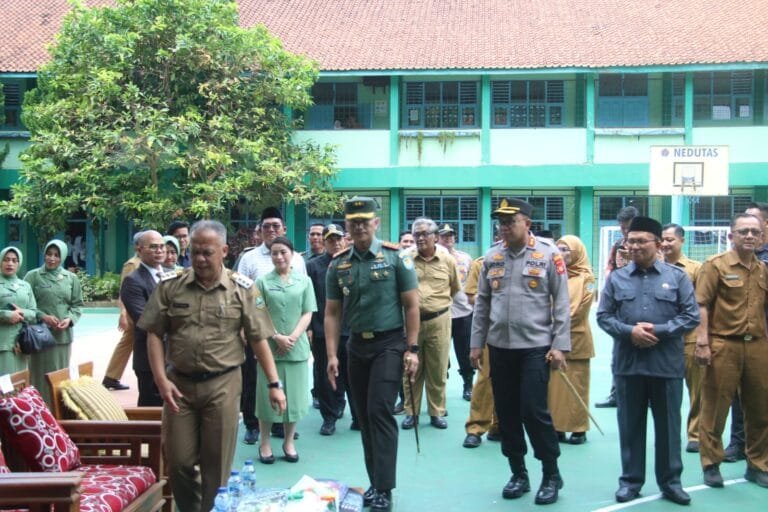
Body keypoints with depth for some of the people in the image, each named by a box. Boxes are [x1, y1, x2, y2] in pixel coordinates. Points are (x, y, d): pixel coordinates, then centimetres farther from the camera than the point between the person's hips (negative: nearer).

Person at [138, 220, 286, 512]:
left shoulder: (243, 288, -2)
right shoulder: (170, 285, 1)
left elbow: (259, 339, -1)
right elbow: (154, 334, 1)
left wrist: (274, 383, -4)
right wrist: (161, 379, -9)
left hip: (222, 385, -1)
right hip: (179, 384, 2)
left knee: (217, 463, 6)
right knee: (179, 461, 8)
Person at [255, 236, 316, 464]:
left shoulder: (304, 281, 6)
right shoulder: (263, 281, 3)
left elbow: (308, 314, 3)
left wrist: (293, 337, -10)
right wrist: (277, 337, -13)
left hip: (297, 348, 1)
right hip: (269, 347, -1)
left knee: (294, 395, 6)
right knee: (268, 395, 3)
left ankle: (289, 443, 19)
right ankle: (265, 443, 15)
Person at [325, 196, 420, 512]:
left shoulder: (395, 257, -6)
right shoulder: (338, 265, 4)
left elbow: (411, 306, -5)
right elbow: (332, 313, 5)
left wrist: (412, 349, -9)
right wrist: (332, 355, -2)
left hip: (389, 344, -4)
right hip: (356, 346, 4)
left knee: (379, 412, -11)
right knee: (364, 417, 10)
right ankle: (375, 483, 23)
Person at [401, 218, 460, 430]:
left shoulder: (447, 260, 2)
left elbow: (455, 289, 16)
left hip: (439, 321, 1)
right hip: (411, 320, 0)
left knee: (438, 370, 7)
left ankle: (437, 412, 19)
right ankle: (411, 412, 18)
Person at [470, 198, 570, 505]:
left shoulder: (548, 254, -5)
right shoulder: (492, 257, 6)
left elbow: (561, 303, -5)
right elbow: (482, 303, 10)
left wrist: (560, 345, -9)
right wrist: (476, 343, 7)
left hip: (536, 347, -4)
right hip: (499, 348, 4)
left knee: (534, 411, -5)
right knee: (506, 413, 9)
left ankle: (551, 475, 13)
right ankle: (518, 475, 23)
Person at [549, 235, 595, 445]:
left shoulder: (586, 278, -1)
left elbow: (579, 310, -9)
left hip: (575, 340, -4)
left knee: (575, 386, -2)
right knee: (554, 386, 3)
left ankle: (579, 429, 5)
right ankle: (557, 426, 9)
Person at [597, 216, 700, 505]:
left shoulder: (677, 277, 1)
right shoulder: (616, 278, 5)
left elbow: (691, 316, -2)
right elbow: (603, 316, 3)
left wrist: (658, 331, -15)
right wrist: (629, 331, -15)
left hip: (667, 364, -1)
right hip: (627, 363, 1)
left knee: (668, 425, 9)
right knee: (630, 425, 10)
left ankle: (670, 481, 22)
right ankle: (630, 480, 21)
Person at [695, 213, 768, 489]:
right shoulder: (716, 265, -3)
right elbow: (701, 305, -8)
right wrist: (702, 342, -16)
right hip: (723, 345, -5)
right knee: (715, 408, 2)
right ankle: (711, 465, 14)